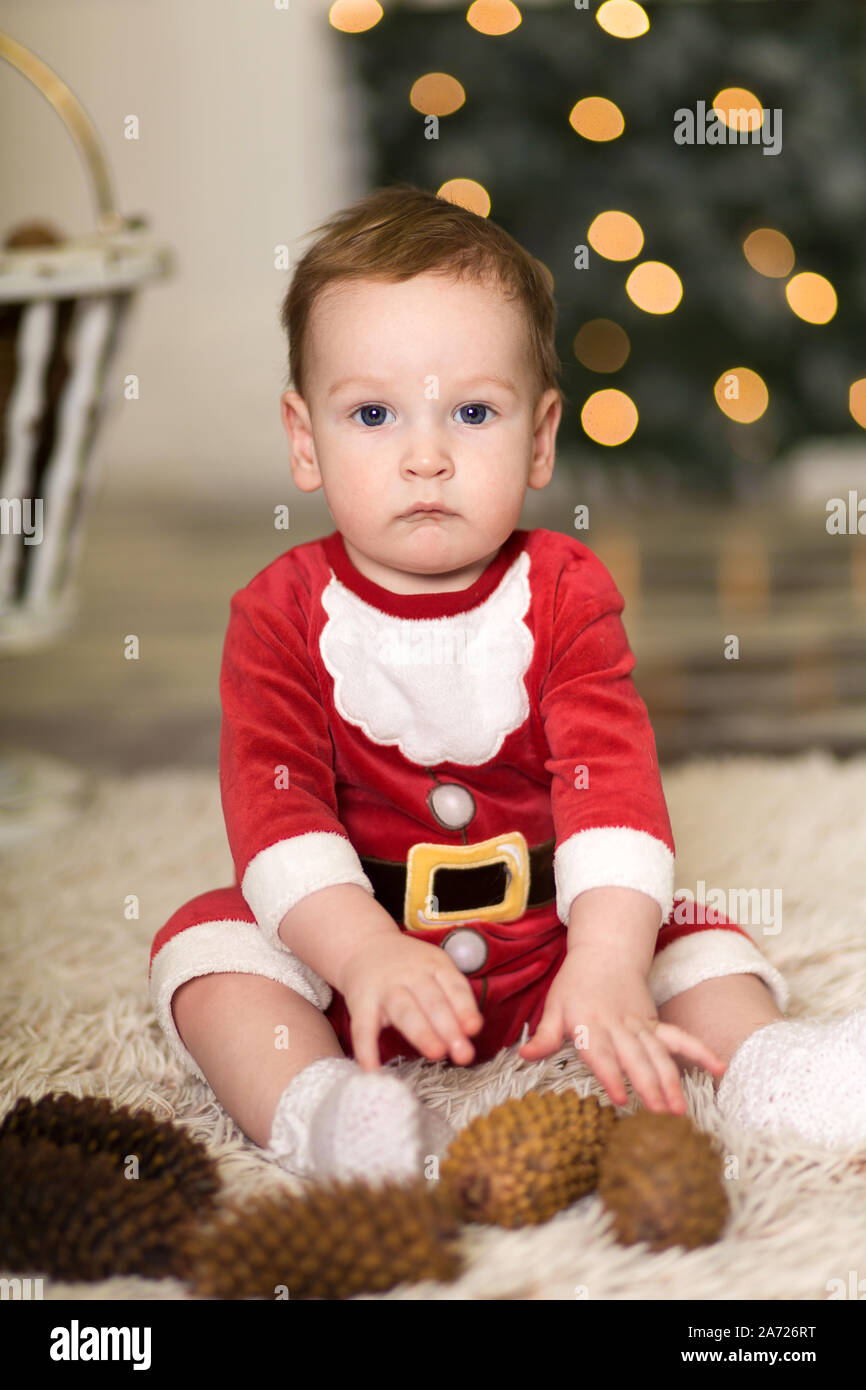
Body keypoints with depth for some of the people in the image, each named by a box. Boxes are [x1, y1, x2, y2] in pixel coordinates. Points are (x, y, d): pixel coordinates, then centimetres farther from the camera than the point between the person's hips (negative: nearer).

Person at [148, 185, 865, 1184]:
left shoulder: (564, 592, -8)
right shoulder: (282, 611, -9)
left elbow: (611, 775, -21)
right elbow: (274, 800, -21)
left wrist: (608, 963, -38)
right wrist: (365, 953, -39)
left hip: (546, 937, 1)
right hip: (339, 946, -1)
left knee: (695, 940, -17)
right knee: (207, 944, -24)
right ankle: (310, 1106, -40)